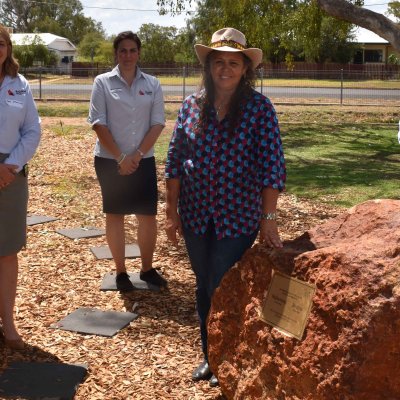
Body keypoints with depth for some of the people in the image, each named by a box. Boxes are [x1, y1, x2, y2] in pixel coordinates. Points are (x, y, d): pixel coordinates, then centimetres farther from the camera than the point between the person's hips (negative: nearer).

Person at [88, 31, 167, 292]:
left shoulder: (152, 84, 4)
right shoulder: (103, 82, -2)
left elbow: (158, 123, 0)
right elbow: (98, 123, -7)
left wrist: (137, 155, -11)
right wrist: (120, 157, -14)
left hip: (144, 160, 2)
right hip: (110, 160, -2)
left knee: (148, 216, 4)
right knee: (116, 215, 6)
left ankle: (147, 269, 20)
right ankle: (121, 272, 17)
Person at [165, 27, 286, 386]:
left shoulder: (259, 107, -8)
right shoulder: (192, 105, 1)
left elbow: (272, 165, -9)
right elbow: (175, 161, 4)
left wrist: (268, 218, -12)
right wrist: (172, 212, 2)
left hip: (238, 218, -3)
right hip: (196, 216, 4)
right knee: (204, 288, 14)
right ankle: (209, 354, 33)